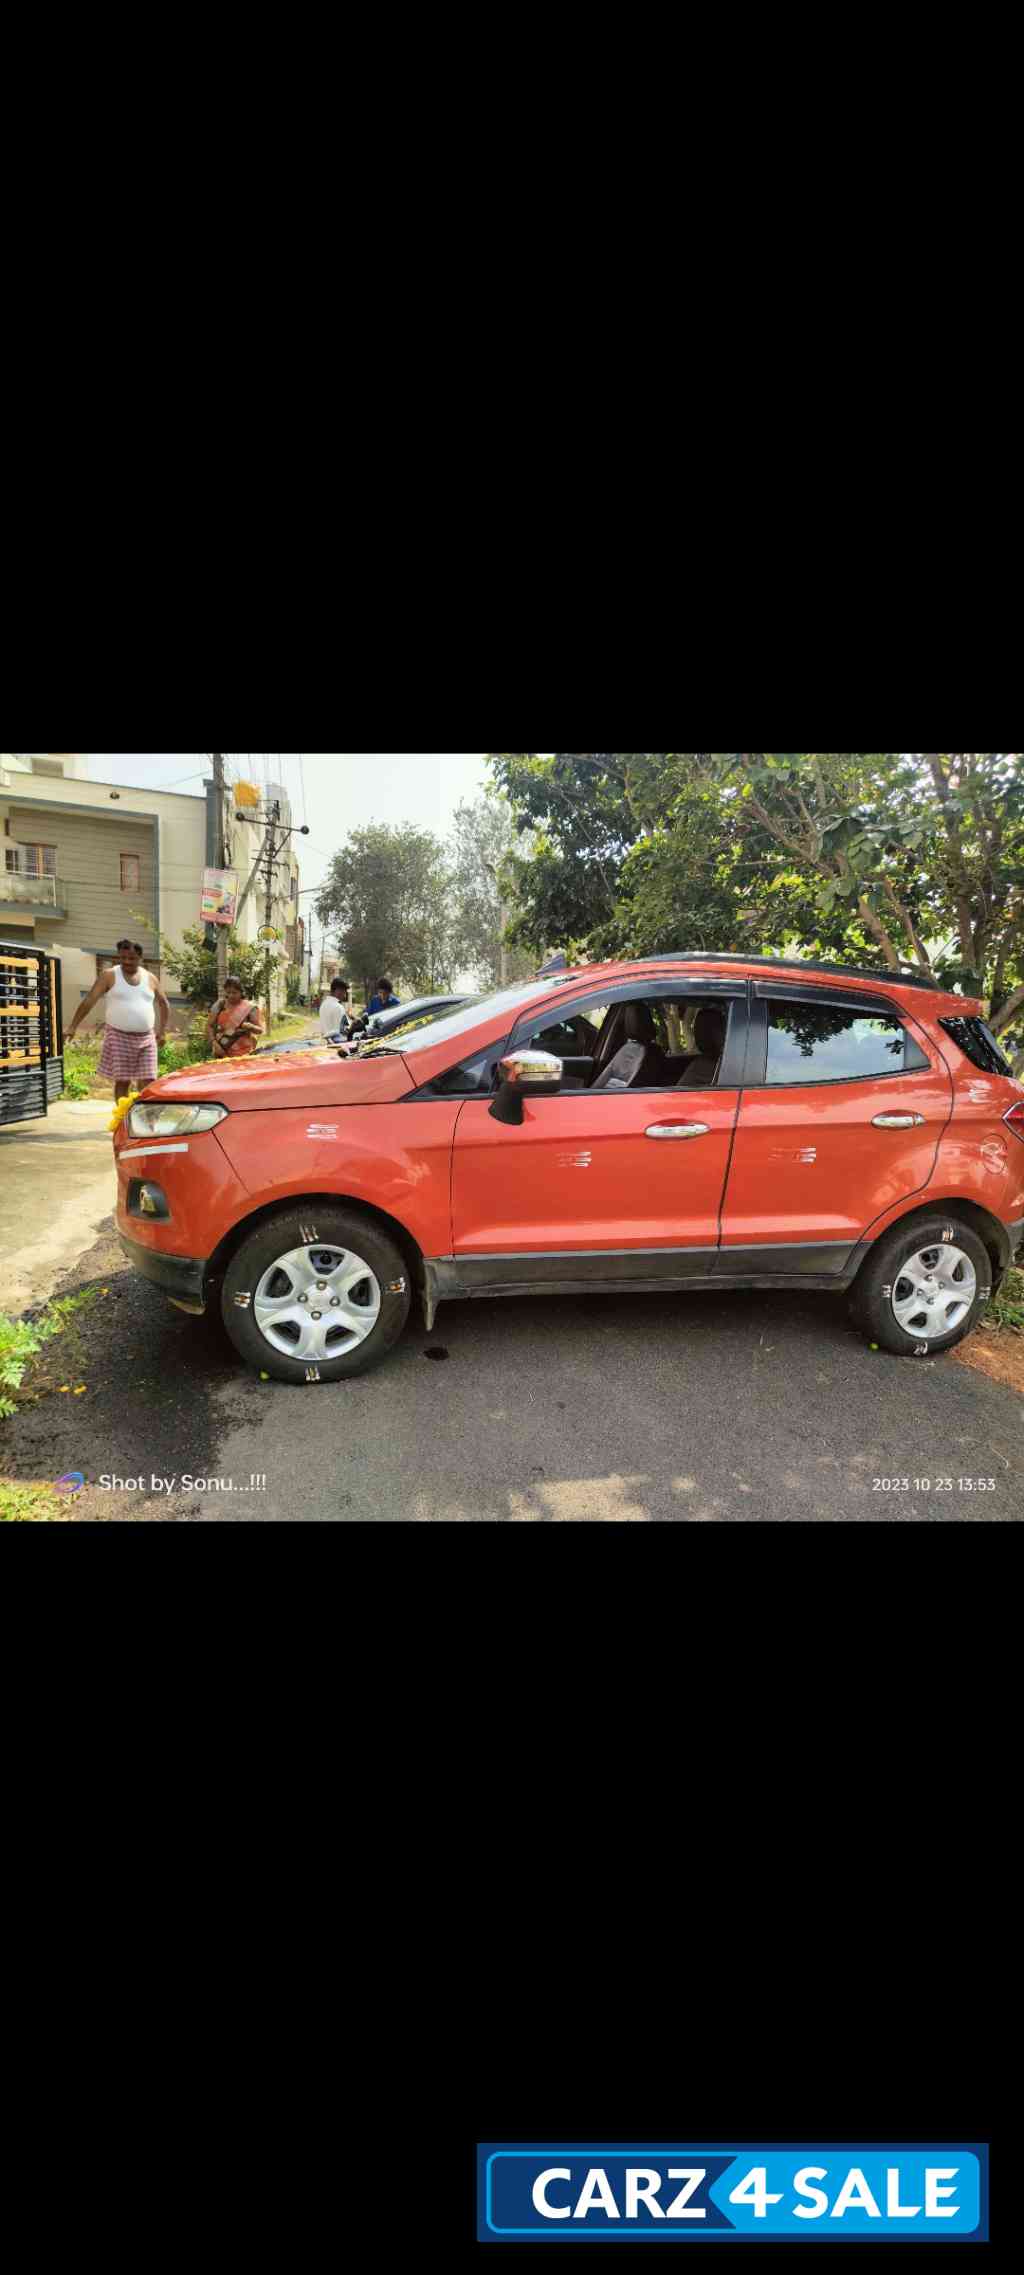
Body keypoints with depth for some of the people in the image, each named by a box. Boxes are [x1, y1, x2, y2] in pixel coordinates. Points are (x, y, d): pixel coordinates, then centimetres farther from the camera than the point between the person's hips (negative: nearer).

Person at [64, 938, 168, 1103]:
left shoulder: (150, 979, 9)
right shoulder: (109, 975, 1)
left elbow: (164, 1004, 21)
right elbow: (89, 1001, -3)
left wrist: (162, 1031, 13)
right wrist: (73, 1027, -9)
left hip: (146, 1039, 2)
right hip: (119, 1037, -2)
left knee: (147, 1083, -1)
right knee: (122, 1081, -3)